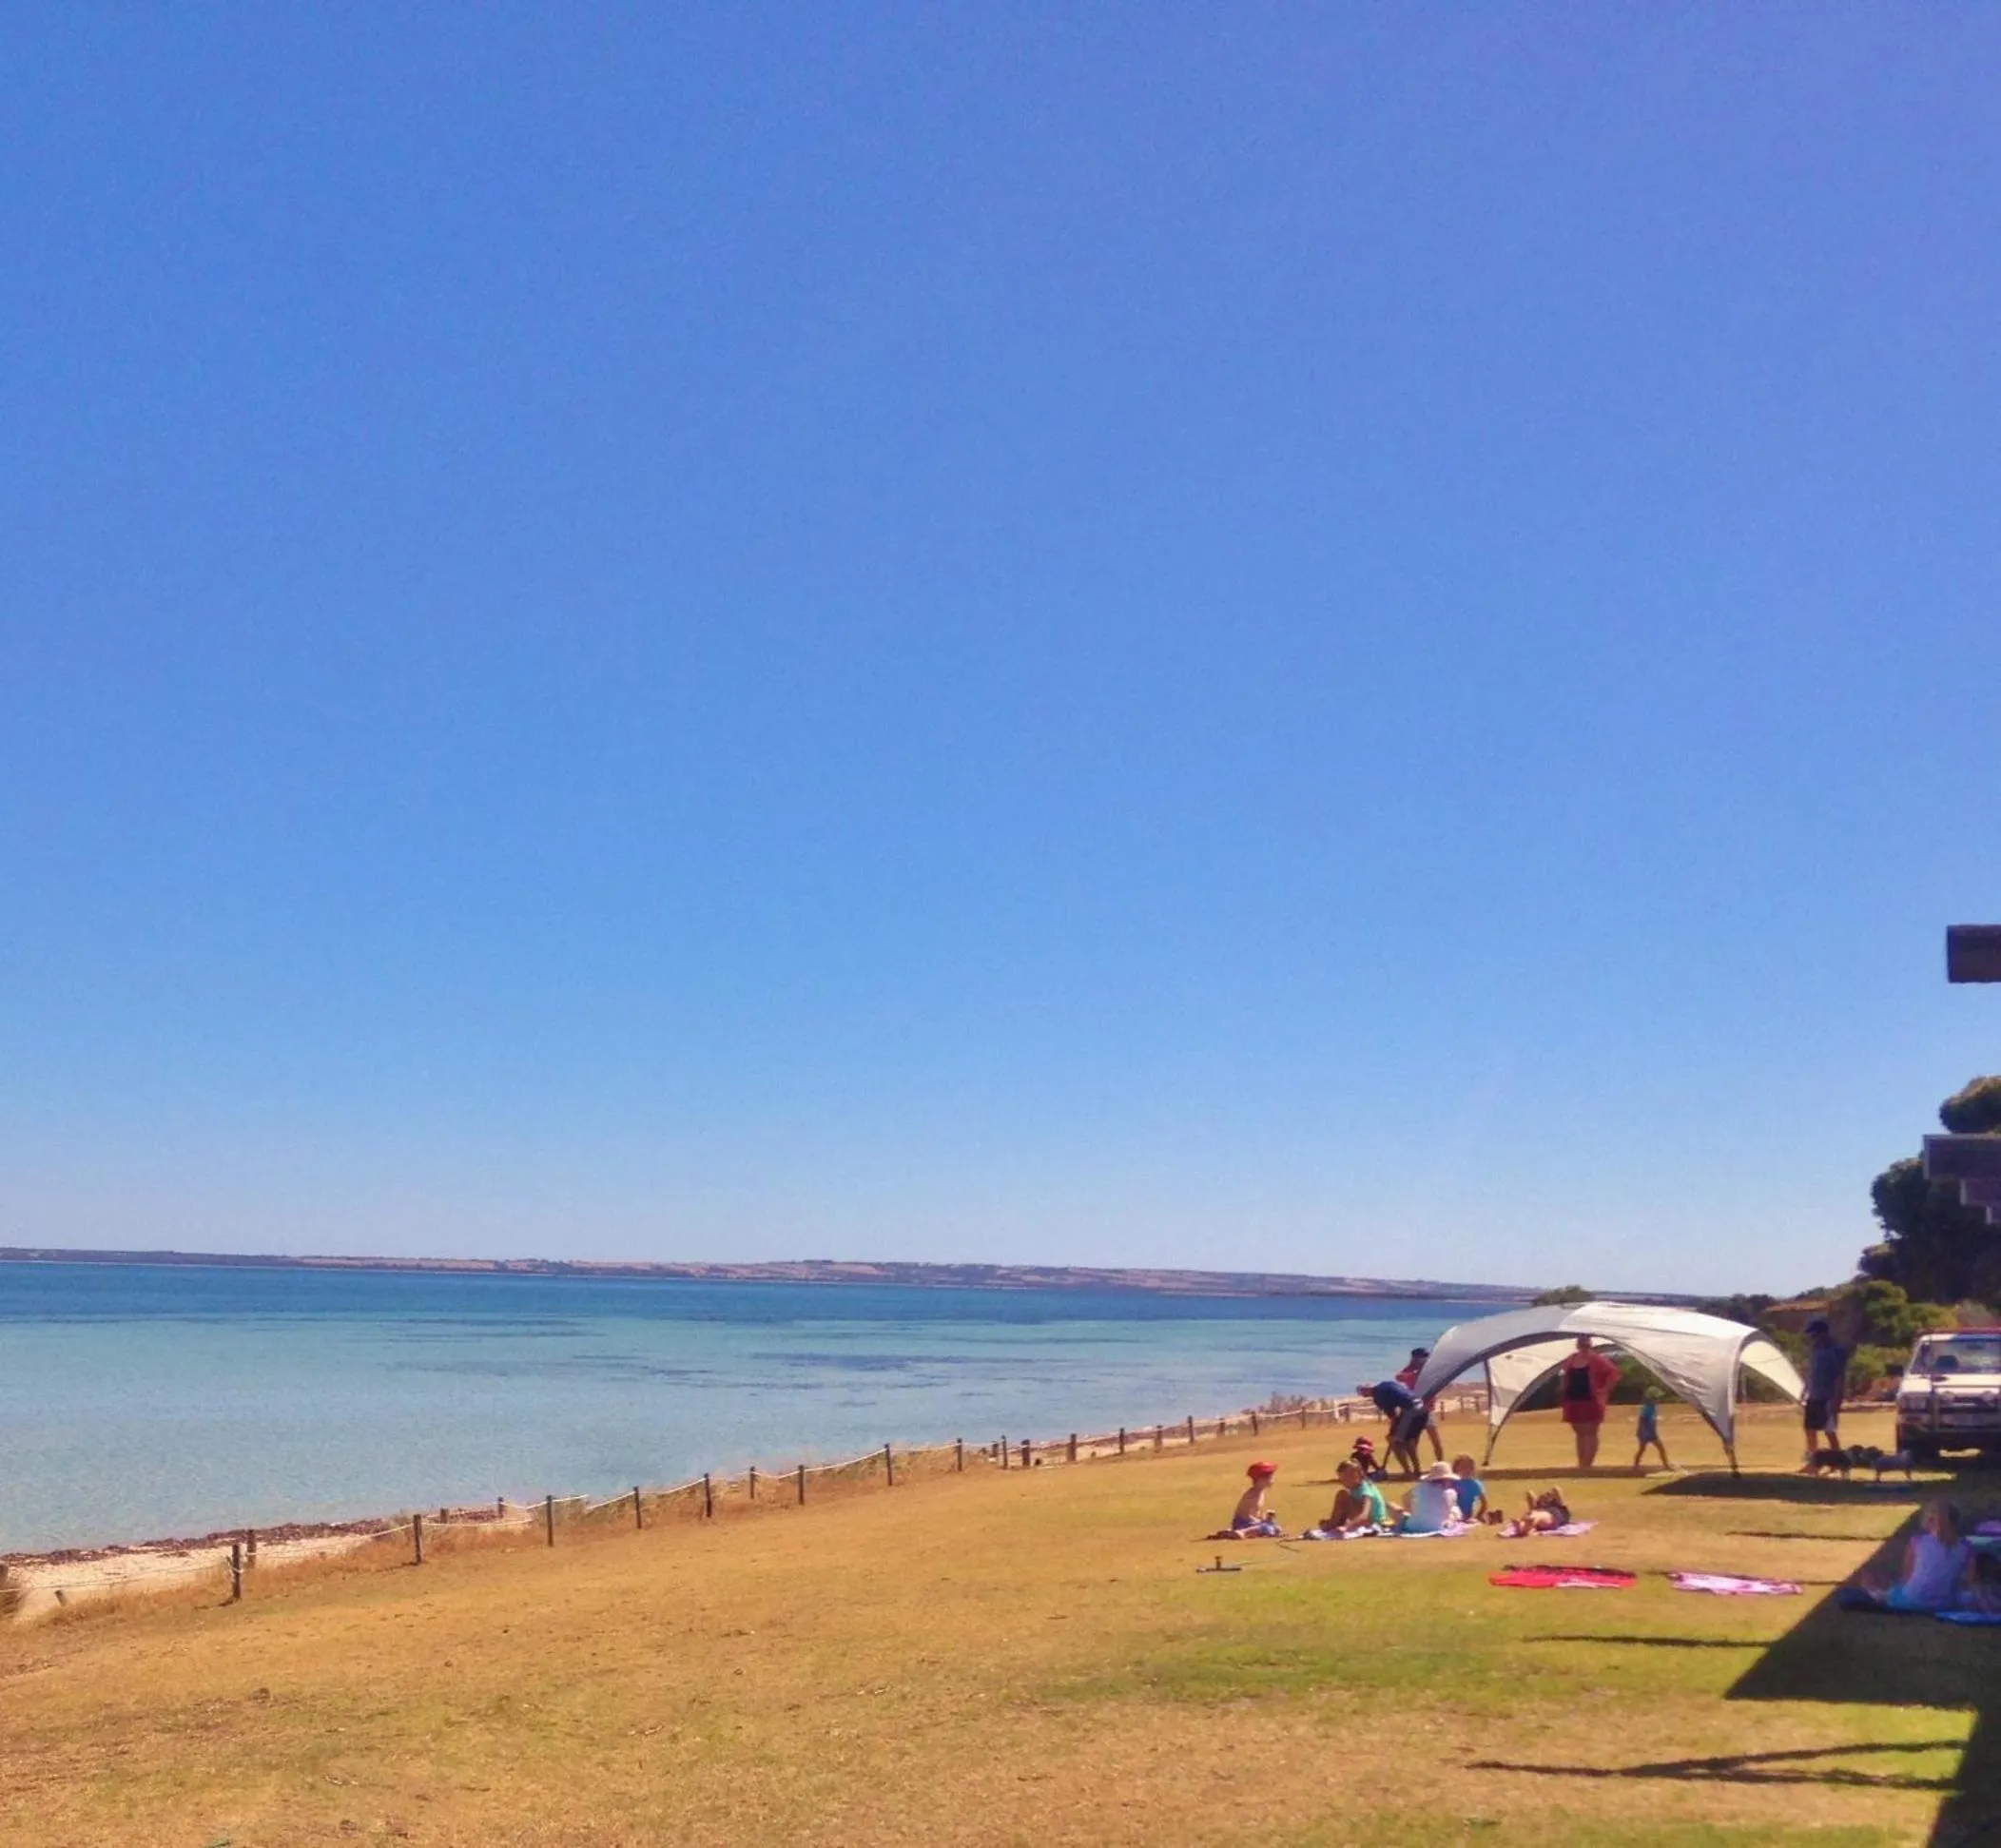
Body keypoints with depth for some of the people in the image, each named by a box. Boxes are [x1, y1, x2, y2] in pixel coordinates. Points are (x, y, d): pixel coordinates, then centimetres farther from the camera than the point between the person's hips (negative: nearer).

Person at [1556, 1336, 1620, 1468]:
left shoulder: (1596, 1359, -8)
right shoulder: (1570, 1360, 8)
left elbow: (1613, 1372, -11)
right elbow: (1563, 1375, 24)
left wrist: (1605, 1389, -15)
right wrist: (1562, 1388, 7)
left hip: (1591, 1401, -6)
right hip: (1573, 1401, 6)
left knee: (1590, 1433, -4)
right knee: (1580, 1434, 12)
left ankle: (1587, 1465, -5)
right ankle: (1581, 1465, 17)